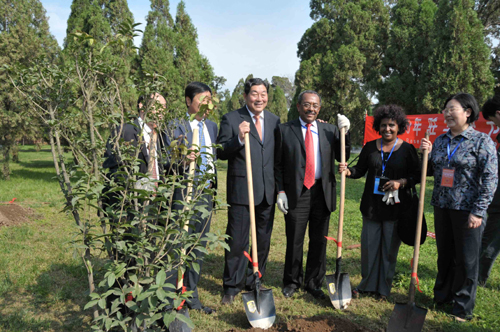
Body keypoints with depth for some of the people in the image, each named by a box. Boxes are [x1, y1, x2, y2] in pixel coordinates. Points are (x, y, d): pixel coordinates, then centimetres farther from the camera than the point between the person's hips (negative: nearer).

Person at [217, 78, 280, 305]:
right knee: (237, 241, 3)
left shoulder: (274, 120, 10)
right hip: (241, 190, -4)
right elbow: (220, 153, -10)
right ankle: (232, 286, 21)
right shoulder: (231, 119, -3)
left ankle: (254, 282, 33)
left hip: (268, 191, 5)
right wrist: (239, 139, -24)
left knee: (263, 241, 15)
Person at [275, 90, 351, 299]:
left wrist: (344, 133, -10)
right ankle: (292, 281, 29)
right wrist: (280, 191, -6)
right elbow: (278, 165, 2)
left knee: (319, 242, 11)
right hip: (296, 193, -2)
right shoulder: (284, 130, 2)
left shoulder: (330, 130, 9)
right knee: (294, 241, 7)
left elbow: (342, 157, 1)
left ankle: (313, 283, 29)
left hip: (322, 193, 3)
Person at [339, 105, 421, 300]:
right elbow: (360, 170, 7)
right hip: (371, 205, 2)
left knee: (390, 248, 7)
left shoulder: (407, 149, -1)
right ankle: (367, 284, 27)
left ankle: (384, 288, 24)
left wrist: (401, 182, -17)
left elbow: (416, 175, 0)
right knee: (369, 245, 8)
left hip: (395, 207, -2)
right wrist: (348, 171, -14)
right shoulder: (370, 147, 6)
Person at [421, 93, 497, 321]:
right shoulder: (440, 140, 8)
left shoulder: (481, 140, -7)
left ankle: (463, 307, 21)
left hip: (467, 209, -5)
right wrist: (427, 153, -3)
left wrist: (478, 212, -16)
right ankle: (442, 296, 33)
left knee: (466, 259, 6)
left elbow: (490, 179, -11)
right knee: (444, 255, 16)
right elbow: (431, 171, 16)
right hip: (442, 207, 5)